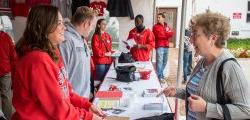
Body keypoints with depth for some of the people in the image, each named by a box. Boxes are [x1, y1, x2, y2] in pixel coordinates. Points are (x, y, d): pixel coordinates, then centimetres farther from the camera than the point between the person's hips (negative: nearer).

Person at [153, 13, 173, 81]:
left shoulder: (167, 26, 17)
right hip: (159, 46, -6)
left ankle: (161, 73, 24)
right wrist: (166, 35, -2)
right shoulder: (156, 27, 0)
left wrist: (163, 34, -12)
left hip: (166, 46, 6)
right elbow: (159, 35, -14)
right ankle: (159, 76, -9)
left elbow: (171, 33, 1)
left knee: (165, 61, 12)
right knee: (159, 61, -12)